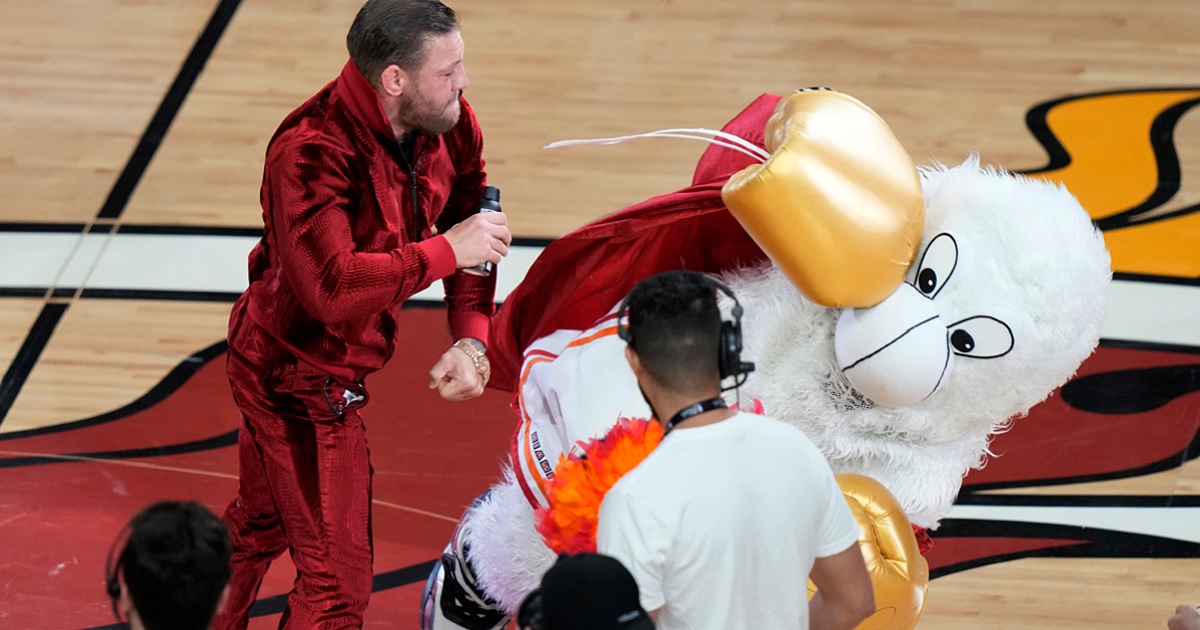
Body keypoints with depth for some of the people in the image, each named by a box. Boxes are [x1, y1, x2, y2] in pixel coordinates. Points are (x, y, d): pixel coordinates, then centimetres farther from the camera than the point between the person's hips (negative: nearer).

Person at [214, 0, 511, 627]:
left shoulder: (449, 126, -8)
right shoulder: (311, 153, -33)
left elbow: (469, 227, 4)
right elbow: (331, 286, -43)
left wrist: (471, 338, -11)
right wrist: (444, 251, -34)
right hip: (300, 380, -9)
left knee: (258, 527, 30)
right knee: (337, 580, -2)